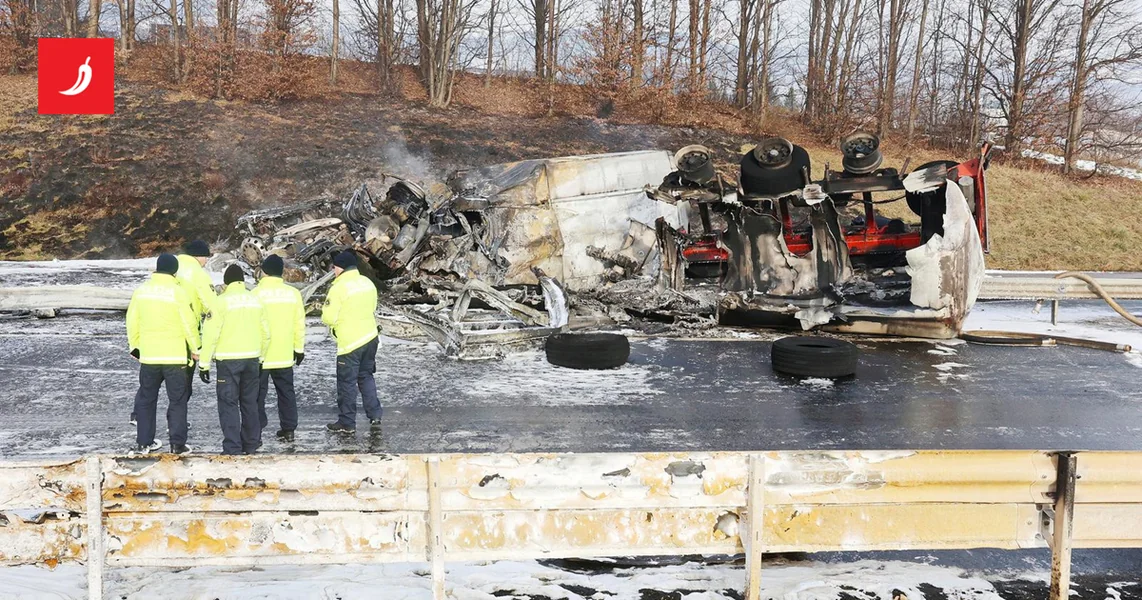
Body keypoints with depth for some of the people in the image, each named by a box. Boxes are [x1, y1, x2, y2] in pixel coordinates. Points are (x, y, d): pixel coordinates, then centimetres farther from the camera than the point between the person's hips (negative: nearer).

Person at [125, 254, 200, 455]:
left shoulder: (141, 290, 2)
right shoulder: (177, 292, -12)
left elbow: (132, 322, 8)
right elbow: (189, 323, -10)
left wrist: (135, 346, 21)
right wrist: (194, 348, 3)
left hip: (148, 355, 4)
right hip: (174, 355, -4)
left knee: (146, 399, 17)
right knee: (177, 400, 4)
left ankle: (143, 442, 20)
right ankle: (178, 444, 2)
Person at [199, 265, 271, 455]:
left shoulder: (222, 301, -9)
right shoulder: (255, 300, 7)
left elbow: (210, 334, -12)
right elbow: (265, 334, 11)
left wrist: (204, 364, -6)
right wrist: (261, 358, 23)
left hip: (228, 360, -5)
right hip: (252, 359, 5)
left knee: (229, 404, 1)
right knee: (250, 402, 16)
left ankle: (232, 448, -2)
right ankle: (251, 444, 23)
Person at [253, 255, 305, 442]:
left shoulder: (257, 293, -12)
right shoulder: (293, 292, -1)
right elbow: (299, 324, 4)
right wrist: (299, 348, 14)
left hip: (261, 354, -3)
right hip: (284, 355, 3)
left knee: (258, 394, 5)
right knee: (286, 392, 14)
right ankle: (289, 429, 18)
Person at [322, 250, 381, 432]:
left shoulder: (338, 288, -17)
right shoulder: (368, 282, 5)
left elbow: (328, 318, -16)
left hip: (349, 342, -7)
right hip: (370, 337, 7)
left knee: (347, 382, 3)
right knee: (366, 376, 20)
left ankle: (347, 422, 9)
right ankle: (374, 415, 20)